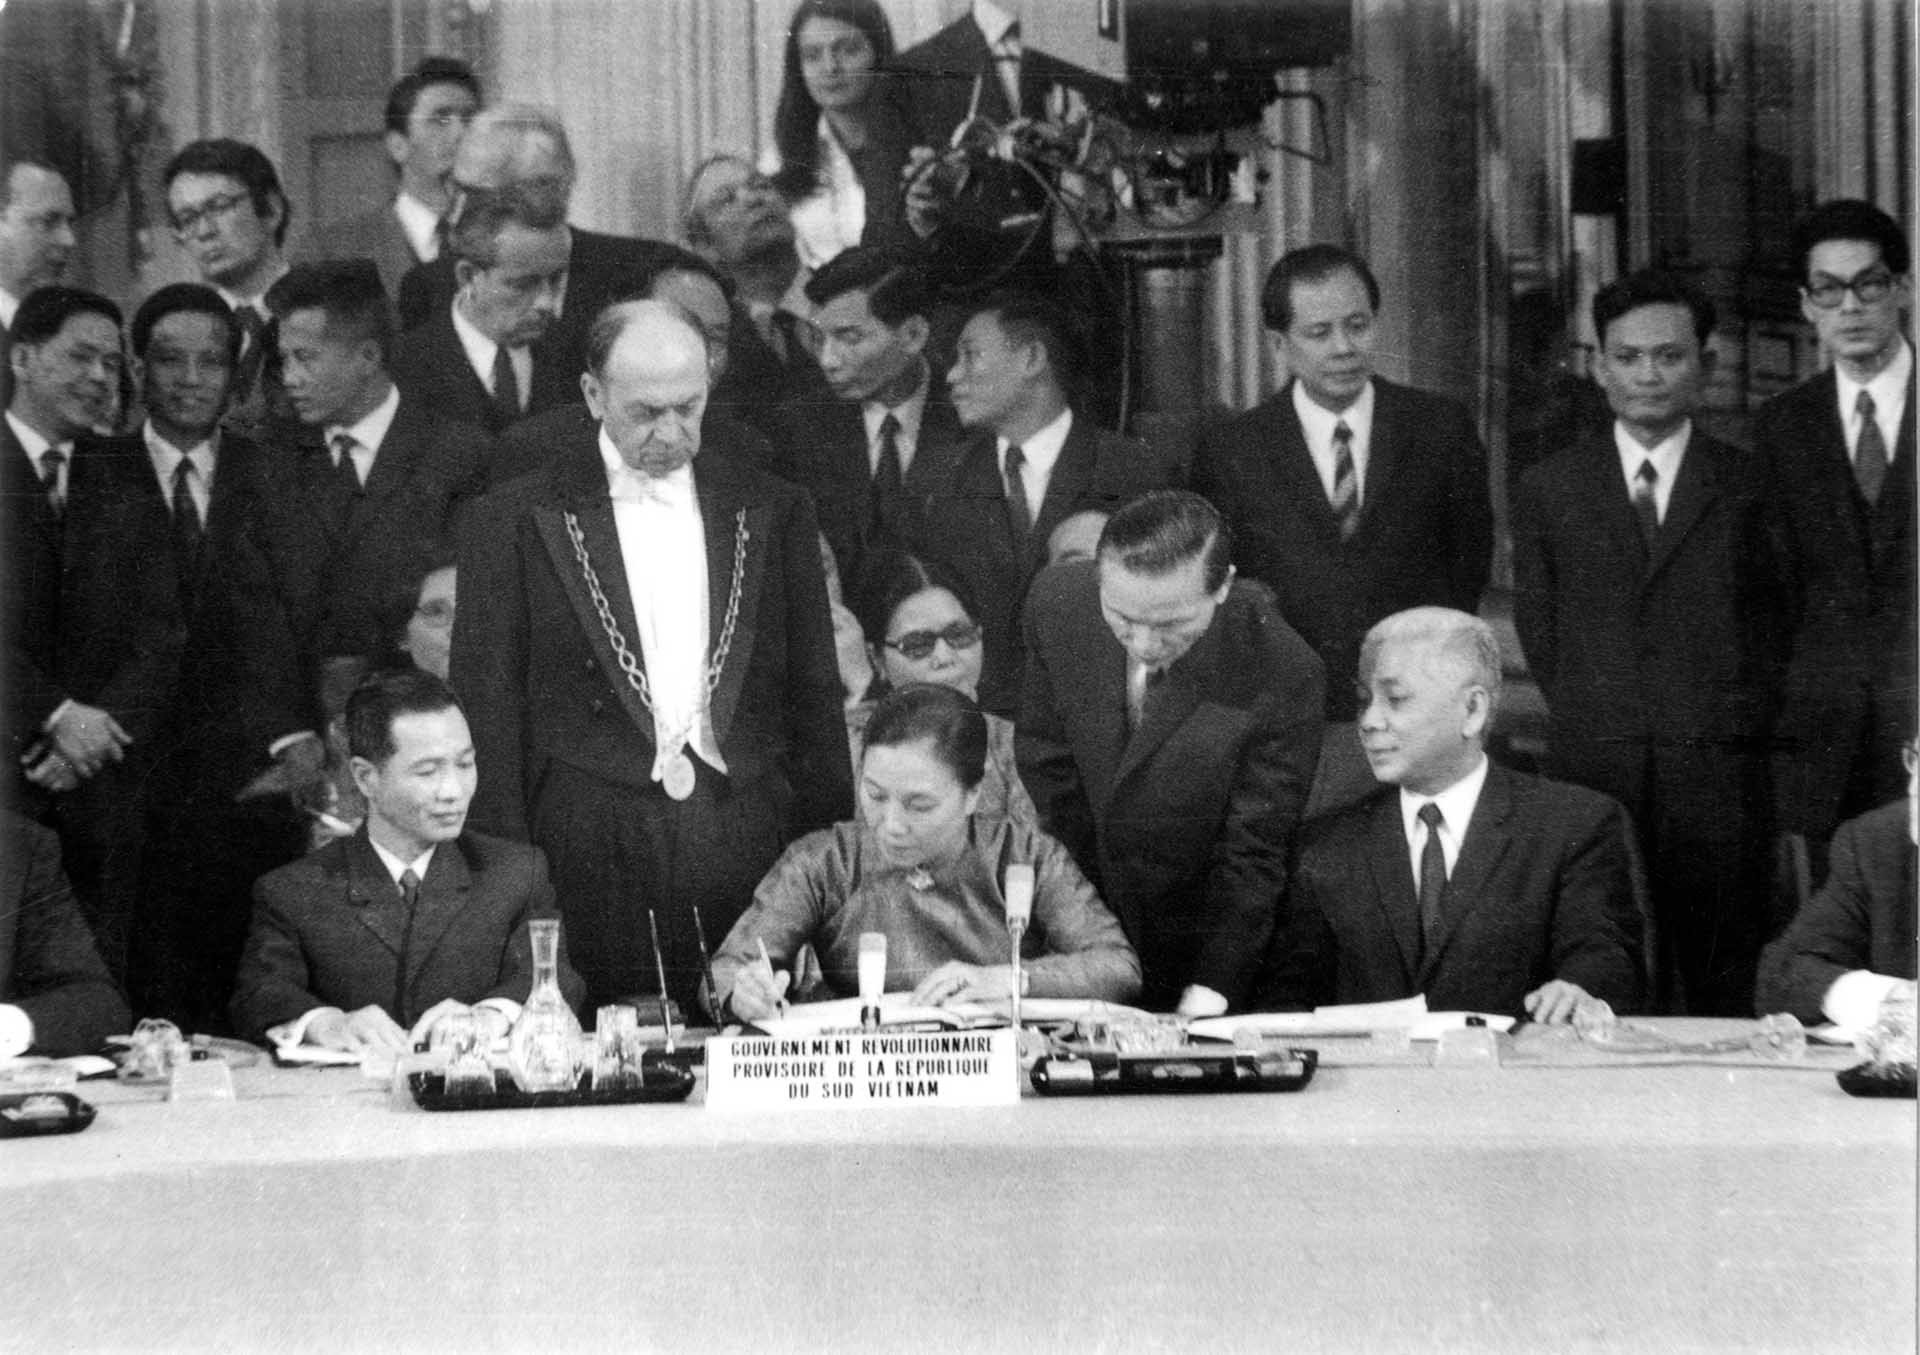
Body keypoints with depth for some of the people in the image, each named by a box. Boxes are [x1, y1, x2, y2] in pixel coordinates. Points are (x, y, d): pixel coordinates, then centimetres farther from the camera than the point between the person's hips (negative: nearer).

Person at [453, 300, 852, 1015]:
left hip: (752, 849, 2)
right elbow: (490, 715, 3)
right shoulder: (515, 524, 4)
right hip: (594, 866, -2)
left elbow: (815, 700, 13)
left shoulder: (773, 512, 12)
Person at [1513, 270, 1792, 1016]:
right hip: (1592, 770, 1)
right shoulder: (1549, 490, 9)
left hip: (1717, 771, -1)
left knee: (1725, 986, 0)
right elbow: (1537, 629, 13)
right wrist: (1590, 720, 8)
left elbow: (1772, 619, 9)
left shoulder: (1747, 487, 6)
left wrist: (1738, 723, 3)